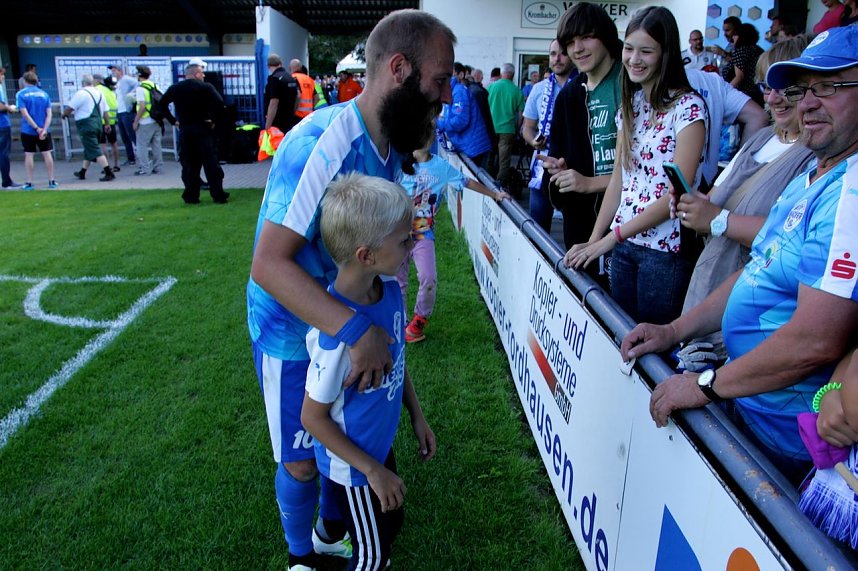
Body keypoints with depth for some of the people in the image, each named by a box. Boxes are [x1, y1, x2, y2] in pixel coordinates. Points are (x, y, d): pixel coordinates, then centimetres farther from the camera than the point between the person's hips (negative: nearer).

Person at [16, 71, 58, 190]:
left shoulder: (21, 94, -4)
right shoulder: (44, 93, 3)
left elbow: (25, 113, -13)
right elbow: (49, 114, -5)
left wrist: (36, 128, -11)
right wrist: (44, 129, -11)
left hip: (28, 131, -2)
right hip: (44, 130, 2)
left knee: (29, 155, 4)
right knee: (47, 154, 7)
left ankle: (29, 183, 7)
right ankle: (51, 181, 9)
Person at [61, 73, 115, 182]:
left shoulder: (81, 93, -11)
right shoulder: (99, 93, 11)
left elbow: (69, 108, -9)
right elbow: (105, 111, 13)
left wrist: (64, 114, 11)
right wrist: (107, 124, 20)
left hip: (86, 125, -8)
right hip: (98, 124, 8)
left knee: (95, 151, -9)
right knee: (88, 149, 18)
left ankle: (109, 173, -18)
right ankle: (82, 172, 29)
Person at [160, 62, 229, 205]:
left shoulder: (174, 89, 8)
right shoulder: (206, 87, -4)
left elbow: (162, 104, 7)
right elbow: (219, 102, -17)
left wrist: (173, 120, 8)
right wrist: (213, 119, -8)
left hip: (184, 130, 3)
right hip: (203, 129, -3)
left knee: (188, 164, 9)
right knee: (211, 162, -1)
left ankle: (191, 196, 8)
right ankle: (218, 195, -2)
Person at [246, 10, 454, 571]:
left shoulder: (391, 145, -3)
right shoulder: (321, 146, -30)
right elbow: (269, 263, -34)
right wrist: (357, 330, -40)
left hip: (353, 322, 7)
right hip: (295, 331, -7)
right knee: (302, 461, 12)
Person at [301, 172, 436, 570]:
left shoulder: (388, 290, -14)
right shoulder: (338, 332, -37)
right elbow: (313, 418, -24)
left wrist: (416, 415, 10)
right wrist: (374, 471, -18)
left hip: (380, 444, 7)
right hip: (353, 466, -7)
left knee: (391, 526, 28)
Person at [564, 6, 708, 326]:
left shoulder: (687, 106, -11)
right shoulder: (629, 105, 10)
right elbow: (618, 180, 10)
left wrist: (611, 237, -17)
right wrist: (593, 239, 2)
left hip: (665, 248, -6)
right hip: (623, 244, 6)